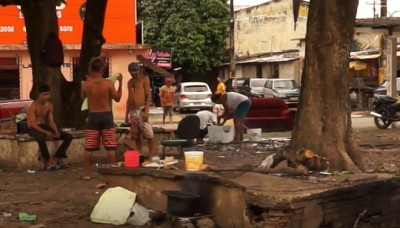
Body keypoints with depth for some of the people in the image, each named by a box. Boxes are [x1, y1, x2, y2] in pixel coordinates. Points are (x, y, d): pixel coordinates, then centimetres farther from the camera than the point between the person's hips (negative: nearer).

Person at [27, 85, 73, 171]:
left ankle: (55, 158, -6)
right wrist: (45, 132, -33)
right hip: (34, 128, -7)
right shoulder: (33, 106, -16)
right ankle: (48, 160, -20)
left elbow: (51, 121, 6)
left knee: (68, 136, -6)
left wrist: (56, 131, -16)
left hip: (44, 126, 7)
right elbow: (32, 124, -22)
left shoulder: (49, 105, 6)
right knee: (41, 139, -44)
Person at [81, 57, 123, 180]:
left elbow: (82, 98, 13)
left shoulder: (85, 84, -6)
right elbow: (117, 98, 2)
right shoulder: (108, 83, -10)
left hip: (92, 116, 1)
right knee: (110, 146, 6)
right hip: (106, 115, -1)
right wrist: (120, 82, 8)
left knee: (89, 147, 8)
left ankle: (87, 173, 11)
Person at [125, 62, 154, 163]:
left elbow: (149, 96, -7)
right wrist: (127, 114, 17)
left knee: (149, 134, -12)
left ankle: (151, 155, -7)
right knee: (136, 136, 7)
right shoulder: (130, 82, 18)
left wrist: (146, 111, -17)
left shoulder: (144, 79, 0)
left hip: (141, 110, -6)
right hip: (133, 111, 7)